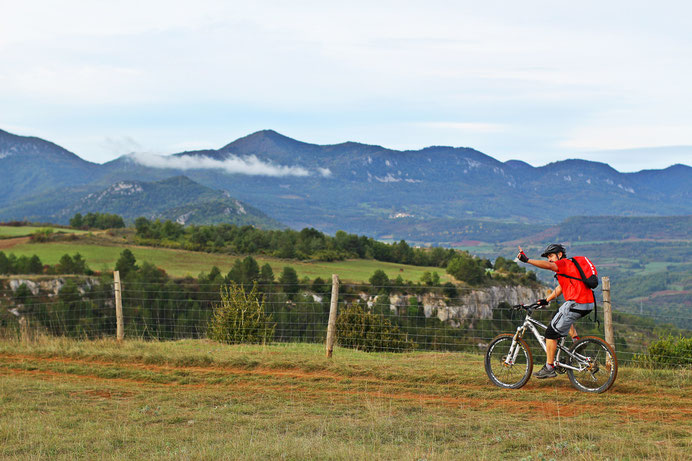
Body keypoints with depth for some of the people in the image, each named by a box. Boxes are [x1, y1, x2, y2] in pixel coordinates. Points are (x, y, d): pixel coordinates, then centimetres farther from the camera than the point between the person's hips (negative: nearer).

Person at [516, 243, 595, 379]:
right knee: (561, 315, 39)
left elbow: (548, 265, -24)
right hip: (587, 305, 10)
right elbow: (560, 288, 26)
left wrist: (527, 260, -31)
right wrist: (547, 300, 21)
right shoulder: (567, 266, 25)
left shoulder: (564, 263, -4)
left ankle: (549, 368, 0)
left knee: (551, 333, -3)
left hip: (576, 304, -10)